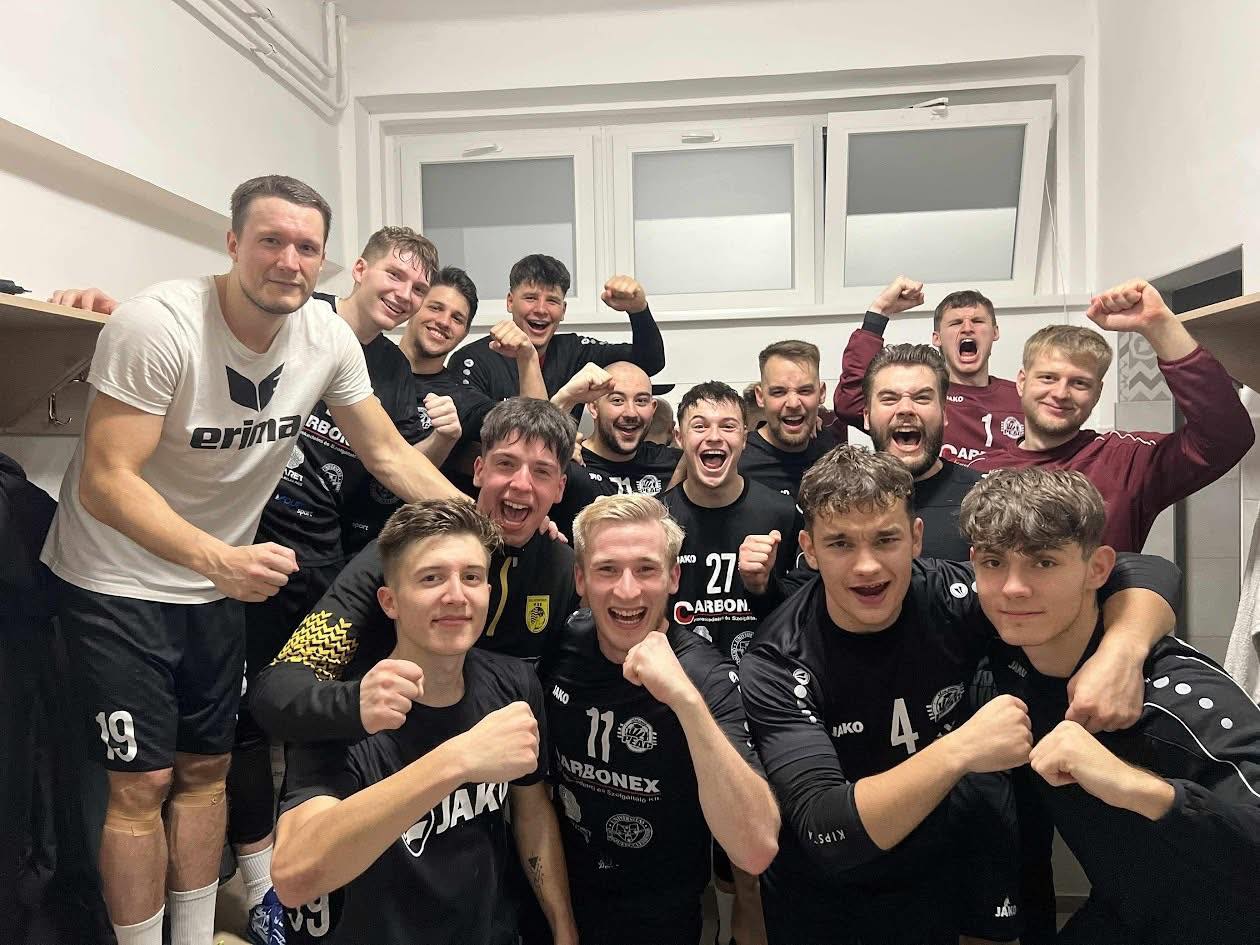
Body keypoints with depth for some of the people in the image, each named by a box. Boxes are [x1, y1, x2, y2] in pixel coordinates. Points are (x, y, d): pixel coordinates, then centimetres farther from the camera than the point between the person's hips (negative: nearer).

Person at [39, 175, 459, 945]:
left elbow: (389, 453, -3)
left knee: (207, 768, 14)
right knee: (143, 782, 0)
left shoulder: (328, 337, -10)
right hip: (119, 580, -4)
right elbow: (105, 481, -27)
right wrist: (221, 561, -41)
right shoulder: (159, 324, -24)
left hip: (220, 579, 5)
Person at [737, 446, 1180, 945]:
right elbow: (826, 836, -34)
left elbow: (1145, 572, -15)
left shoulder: (953, 597, -20)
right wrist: (960, 750, -44)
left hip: (956, 880, 3)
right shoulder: (776, 664, -26)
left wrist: (1120, 652, -37)